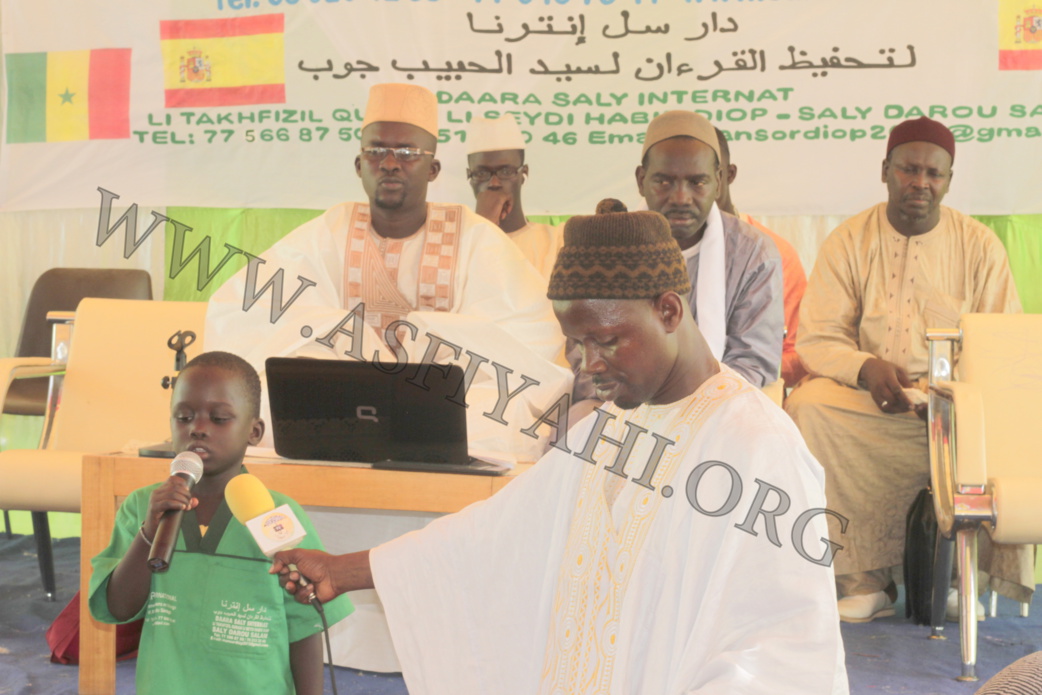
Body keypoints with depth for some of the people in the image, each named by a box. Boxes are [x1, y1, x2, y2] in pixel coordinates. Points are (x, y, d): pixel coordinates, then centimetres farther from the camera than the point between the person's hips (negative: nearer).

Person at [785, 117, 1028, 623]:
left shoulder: (980, 245, 6)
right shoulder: (848, 241, 4)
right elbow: (816, 338, -1)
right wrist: (867, 369, -22)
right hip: (867, 395, 0)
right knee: (807, 406, -30)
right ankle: (862, 579, -23)